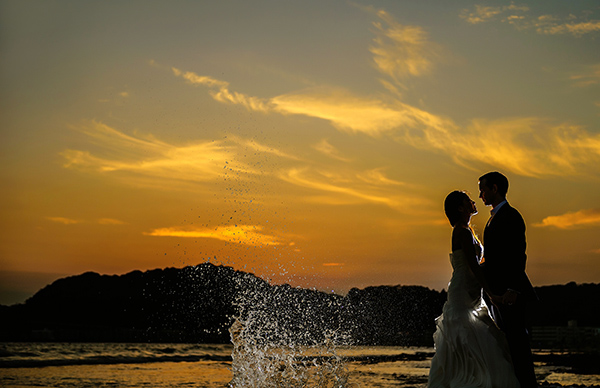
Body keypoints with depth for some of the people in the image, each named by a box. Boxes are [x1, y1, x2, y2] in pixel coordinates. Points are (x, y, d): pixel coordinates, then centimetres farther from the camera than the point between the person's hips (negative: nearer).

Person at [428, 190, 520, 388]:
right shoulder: (463, 232, -14)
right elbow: (473, 266, -21)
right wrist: (491, 293, -24)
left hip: (469, 295, 10)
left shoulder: (462, 231, 17)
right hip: (464, 295, -10)